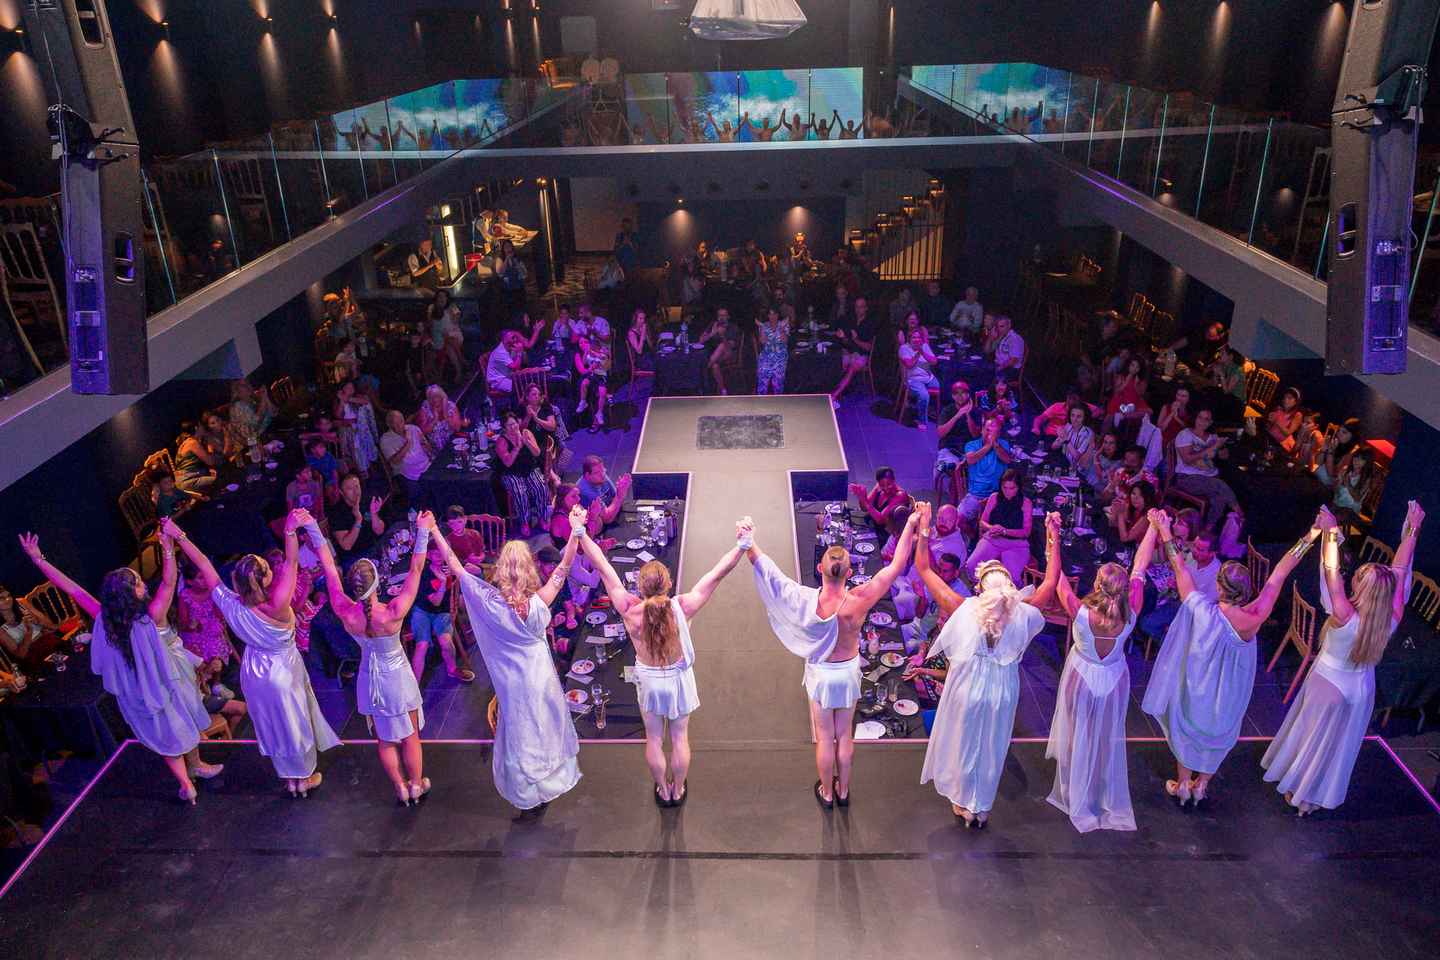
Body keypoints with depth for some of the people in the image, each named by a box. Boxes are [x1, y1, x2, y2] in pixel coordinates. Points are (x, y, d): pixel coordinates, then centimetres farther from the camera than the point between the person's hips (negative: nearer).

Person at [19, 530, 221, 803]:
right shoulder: (152, 617, -34)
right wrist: (168, 546, -47)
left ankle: (186, 785, 33)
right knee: (184, 723, 24)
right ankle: (196, 766, 47)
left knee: (165, 736, 22)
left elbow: (73, 589, -18)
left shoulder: (104, 618, -23)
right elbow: (168, 582, -38)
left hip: (135, 693, 4)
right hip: (167, 685, -4)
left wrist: (38, 559, -12)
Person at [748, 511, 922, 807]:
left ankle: (827, 793, 36)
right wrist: (911, 525, -18)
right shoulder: (859, 602, -29)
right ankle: (843, 791, 40)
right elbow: (896, 566, -22)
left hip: (821, 673, -1)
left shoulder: (808, 601, -31)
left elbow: (769, 573, -24)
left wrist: (749, 544, -17)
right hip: (848, 672, 1)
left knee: (825, 737, 17)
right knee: (845, 736, 21)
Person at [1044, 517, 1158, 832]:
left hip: (1082, 679, -2)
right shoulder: (1129, 614, -29)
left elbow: (1055, 575, -28)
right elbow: (1140, 567, -19)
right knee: (1108, 739, 24)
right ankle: (1108, 801, 44)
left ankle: (1078, 799, 41)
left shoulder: (1080, 613, -36)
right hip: (1114, 680, 2)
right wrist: (1153, 528, -9)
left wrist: (1052, 535, -22)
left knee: (1079, 738, 21)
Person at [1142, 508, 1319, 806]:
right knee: (1217, 734, 27)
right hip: (1229, 693, 1)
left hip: (1196, 689, -1)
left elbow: (1179, 567, -24)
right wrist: (1309, 537, -16)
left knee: (1187, 730, 24)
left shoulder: (1200, 610, -35)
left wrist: (1164, 530, -14)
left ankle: (1182, 785, 43)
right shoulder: (1253, 619, -31)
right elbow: (1280, 573, -24)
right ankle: (1201, 786, 46)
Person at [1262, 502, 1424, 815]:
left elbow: (1331, 573, -28)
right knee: (1339, 743, 23)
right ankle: (1312, 798, 42)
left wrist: (1331, 532, -20)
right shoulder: (1392, 620, -24)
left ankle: (1295, 787, 44)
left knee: (1312, 734, 21)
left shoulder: (1346, 618, -36)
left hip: (1328, 685, -4)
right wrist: (1413, 531, -5)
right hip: (1361, 688, 4)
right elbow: (1399, 570, -14)